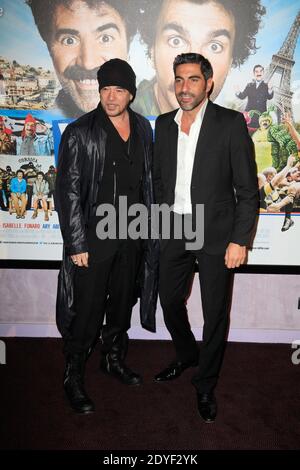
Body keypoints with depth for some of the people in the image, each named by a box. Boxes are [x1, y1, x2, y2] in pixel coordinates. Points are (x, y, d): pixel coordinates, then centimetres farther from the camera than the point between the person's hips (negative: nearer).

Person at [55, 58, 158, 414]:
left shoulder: (142, 128, 6)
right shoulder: (80, 133, -10)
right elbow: (68, 192, -11)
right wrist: (76, 244, -14)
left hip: (132, 236, 5)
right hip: (94, 238, -5)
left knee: (122, 303, 18)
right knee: (87, 311, 2)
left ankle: (114, 359, 40)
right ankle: (73, 376, 22)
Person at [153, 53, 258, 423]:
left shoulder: (231, 123, -8)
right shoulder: (163, 124, 7)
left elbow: (248, 188, -8)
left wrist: (239, 240, -13)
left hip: (216, 233, -4)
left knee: (215, 313, 6)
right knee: (169, 302, 16)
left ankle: (206, 385, 28)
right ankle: (187, 355, 45)